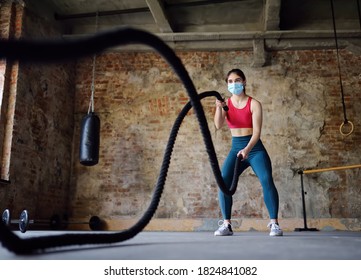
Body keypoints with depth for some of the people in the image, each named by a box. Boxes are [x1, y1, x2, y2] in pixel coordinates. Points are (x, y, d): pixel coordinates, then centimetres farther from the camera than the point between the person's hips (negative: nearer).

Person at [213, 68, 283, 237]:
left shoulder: (254, 104, -5)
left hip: (255, 148, -2)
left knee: (267, 181, -19)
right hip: (236, 148, 3)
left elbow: (257, 131, -13)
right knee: (223, 182, -15)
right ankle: (227, 225, -6)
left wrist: (247, 149, -30)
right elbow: (218, 126, -12)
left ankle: (274, 224, -8)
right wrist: (218, 107, -29)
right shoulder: (226, 104, 4)